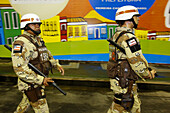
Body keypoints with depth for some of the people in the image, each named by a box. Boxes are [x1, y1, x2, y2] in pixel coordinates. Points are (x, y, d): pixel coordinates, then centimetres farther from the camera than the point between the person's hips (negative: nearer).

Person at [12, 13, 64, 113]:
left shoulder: (39, 40, 9)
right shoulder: (21, 43, -20)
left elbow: (48, 56, 19)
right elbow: (20, 69, -26)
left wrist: (57, 65, 1)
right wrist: (40, 80, -26)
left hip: (39, 81, 8)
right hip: (31, 84, -8)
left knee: (25, 105, 29)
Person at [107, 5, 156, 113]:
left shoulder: (117, 35, 12)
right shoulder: (128, 37, -20)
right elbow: (136, 61, -21)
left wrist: (147, 68, 12)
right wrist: (148, 74, -3)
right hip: (124, 82, -10)